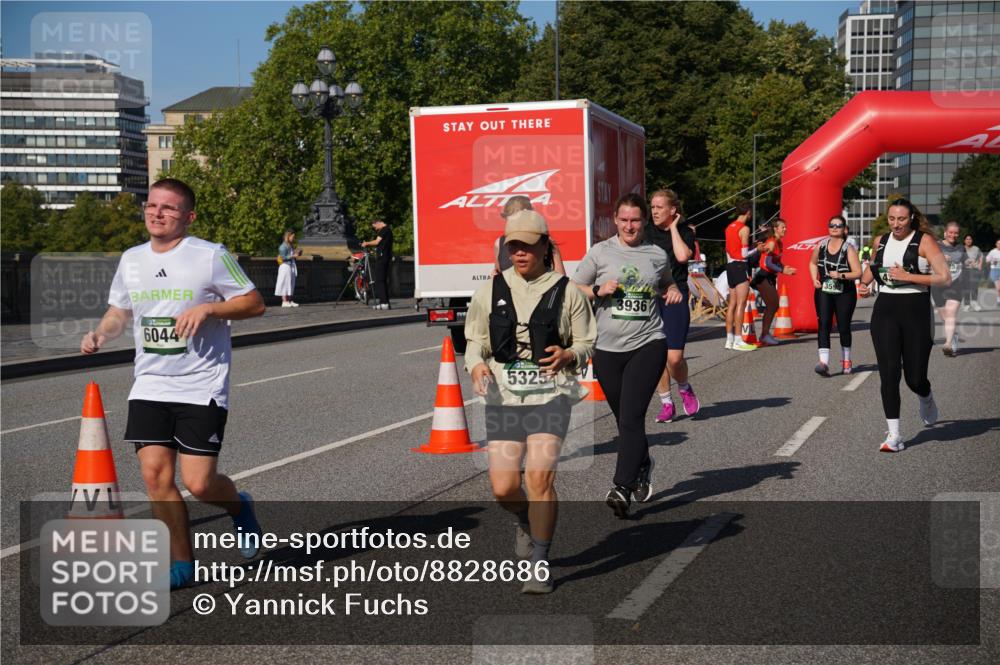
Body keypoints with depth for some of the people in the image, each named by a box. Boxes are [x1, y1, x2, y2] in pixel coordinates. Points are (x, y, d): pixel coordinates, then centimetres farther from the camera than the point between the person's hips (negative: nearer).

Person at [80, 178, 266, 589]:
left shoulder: (211, 256, -6)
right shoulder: (131, 260, 10)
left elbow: (255, 303, -4)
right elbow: (119, 311, 22)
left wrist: (208, 308, -18)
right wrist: (100, 335, 1)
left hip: (202, 387, -5)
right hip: (149, 386, 5)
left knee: (198, 483, -9)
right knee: (155, 474, -5)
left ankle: (239, 507, 27)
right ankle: (182, 566, 10)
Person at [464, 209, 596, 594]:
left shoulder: (565, 291, 3)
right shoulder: (491, 290, 8)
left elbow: (586, 343, 8)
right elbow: (476, 340, 13)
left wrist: (568, 355, -14)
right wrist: (477, 364, -9)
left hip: (550, 393, -2)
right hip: (503, 395, 2)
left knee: (540, 474, -17)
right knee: (503, 488, -2)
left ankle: (540, 565, -3)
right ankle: (527, 523, 35)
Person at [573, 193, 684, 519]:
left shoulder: (657, 255, 8)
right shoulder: (600, 252, 4)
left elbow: (667, 284, 28)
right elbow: (574, 289, 9)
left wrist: (674, 292, 6)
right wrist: (598, 290, -10)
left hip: (648, 345, -1)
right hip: (607, 347, 1)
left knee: (631, 417, -14)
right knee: (623, 419, 13)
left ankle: (622, 489, -16)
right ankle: (642, 466, 41)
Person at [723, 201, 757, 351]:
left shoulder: (729, 227, 13)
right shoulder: (744, 229, -11)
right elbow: (744, 254, -14)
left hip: (730, 265, 8)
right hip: (740, 266, -8)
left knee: (732, 304, 11)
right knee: (741, 304, -8)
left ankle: (729, 339, 12)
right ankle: (738, 341, -10)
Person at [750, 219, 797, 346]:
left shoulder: (778, 243, 12)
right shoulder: (772, 242, -16)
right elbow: (767, 263, -23)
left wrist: (784, 267, -1)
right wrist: (782, 270, -21)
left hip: (770, 277, 9)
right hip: (763, 276, -9)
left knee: (774, 306, 9)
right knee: (771, 306, -9)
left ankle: (765, 334, 17)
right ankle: (765, 335, -1)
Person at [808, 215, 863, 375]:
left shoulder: (848, 249, -7)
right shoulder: (821, 245, 4)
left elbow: (858, 272, -10)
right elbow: (813, 263, 21)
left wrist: (841, 275, -25)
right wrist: (814, 279, 4)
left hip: (845, 293, -2)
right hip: (824, 291, 2)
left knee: (843, 327, 8)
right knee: (823, 324, -13)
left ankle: (846, 360, 30)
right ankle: (824, 362, -22)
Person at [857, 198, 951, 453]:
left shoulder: (924, 241, -6)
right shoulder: (881, 241, 9)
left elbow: (945, 278, -13)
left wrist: (908, 276, -18)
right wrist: (864, 283, 11)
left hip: (915, 310, -3)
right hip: (885, 310, 3)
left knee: (915, 377, 2)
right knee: (889, 372, -10)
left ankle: (926, 400, 41)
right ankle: (893, 435, -6)